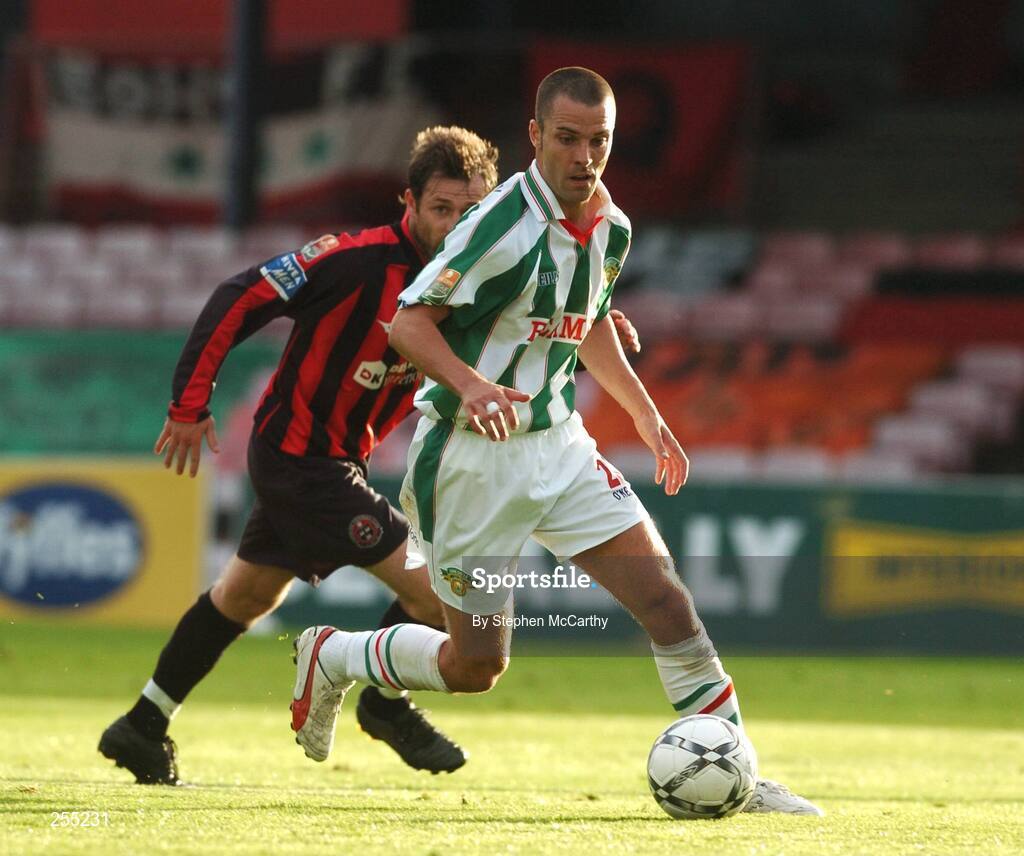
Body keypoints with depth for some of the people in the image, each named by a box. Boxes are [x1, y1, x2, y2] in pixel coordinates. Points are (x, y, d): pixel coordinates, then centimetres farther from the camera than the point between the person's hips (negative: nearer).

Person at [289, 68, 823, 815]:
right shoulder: (504, 223, -21)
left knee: (664, 596, -7)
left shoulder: (611, 227, 3)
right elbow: (408, 321, -20)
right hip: (473, 455, -6)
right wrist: (468, 382, -37)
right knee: (475, 665, 2)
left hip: (558, 444, 6)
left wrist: (645, 415, 20)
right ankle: (332, 657, 29)